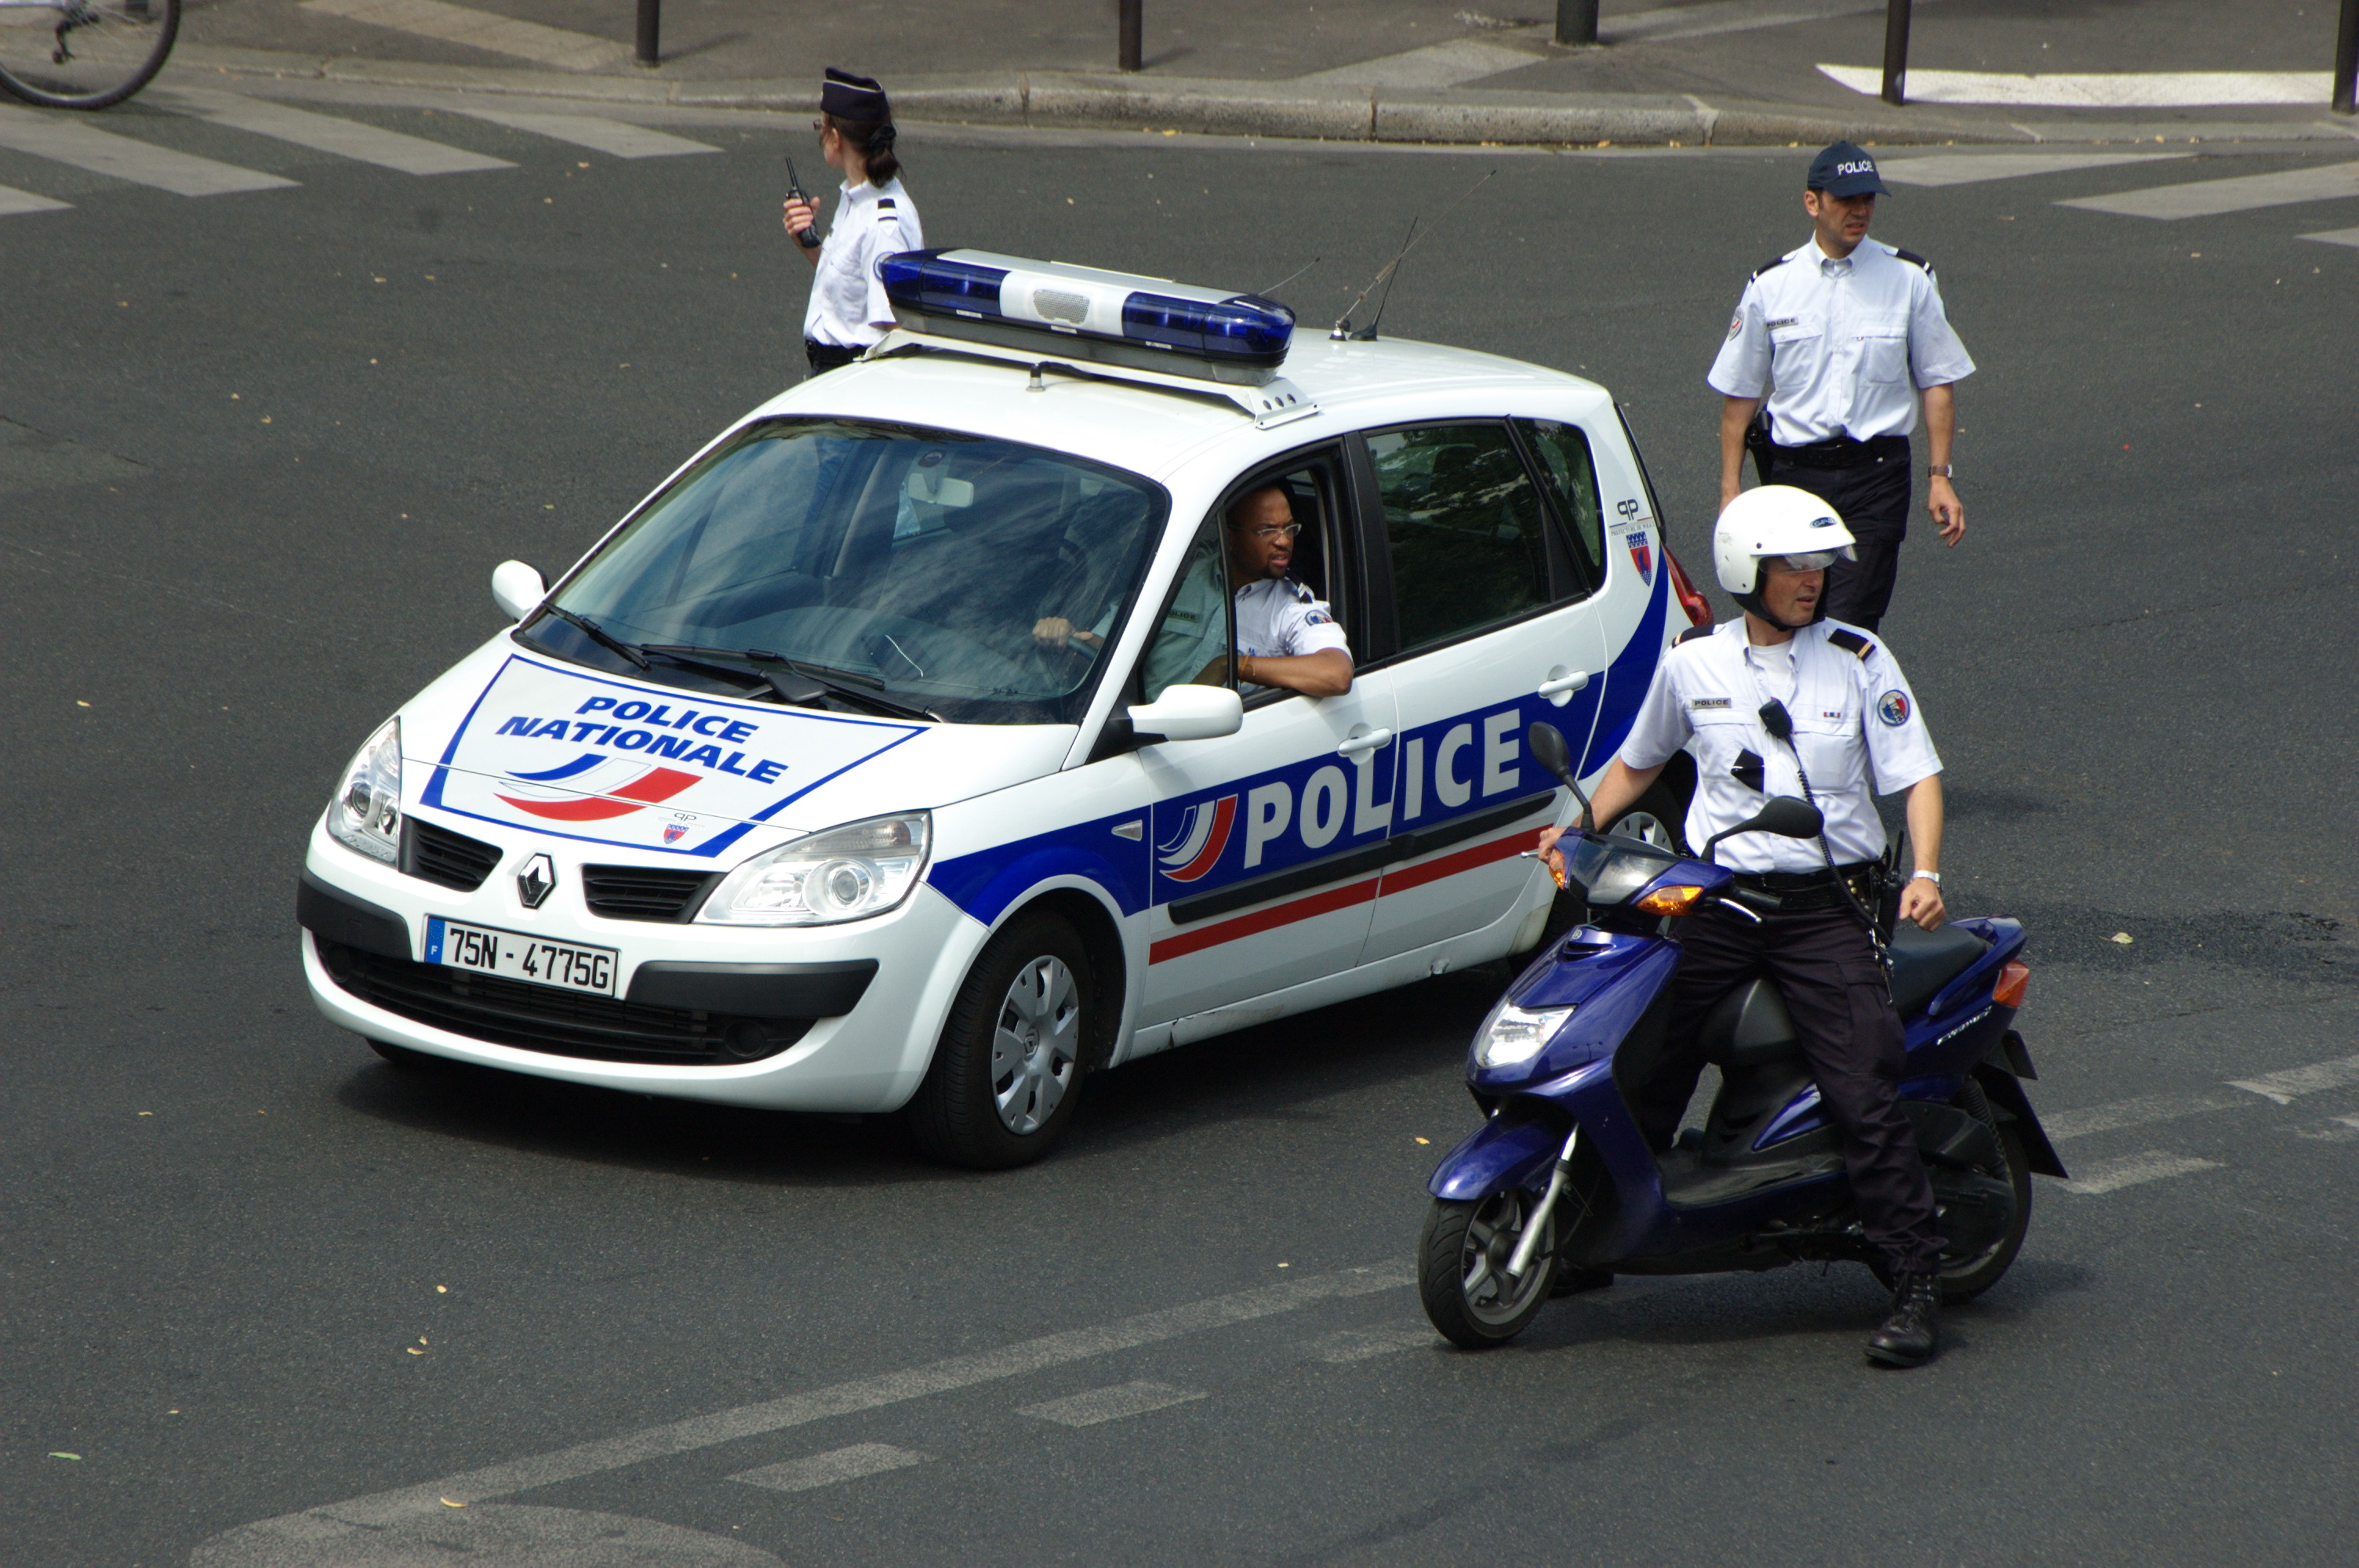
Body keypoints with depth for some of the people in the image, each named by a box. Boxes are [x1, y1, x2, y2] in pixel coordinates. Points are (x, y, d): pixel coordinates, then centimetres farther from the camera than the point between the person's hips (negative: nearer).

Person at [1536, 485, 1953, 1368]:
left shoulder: (1858, 660, 2)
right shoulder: (1693, 663, 8)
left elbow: (1917, 774, 0)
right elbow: (1638, 763, 23)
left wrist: (1924, 873, -16)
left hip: (1824, 905, -2)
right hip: (1712, 899, 3)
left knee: (1863, 1097, -12)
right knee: (1640, 1077, 2)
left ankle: (1915, 1286, -6)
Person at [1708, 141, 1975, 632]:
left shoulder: (1909, 280, 4)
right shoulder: (1771, 286, 5)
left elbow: (1937, 382, 7)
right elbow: (1739, 394, 8)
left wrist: (1940, 477, 1)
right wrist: (1730, 490, 3)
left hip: (1876, 477, -2)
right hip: (1794, 472, 2)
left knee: (1850, 624, -14)